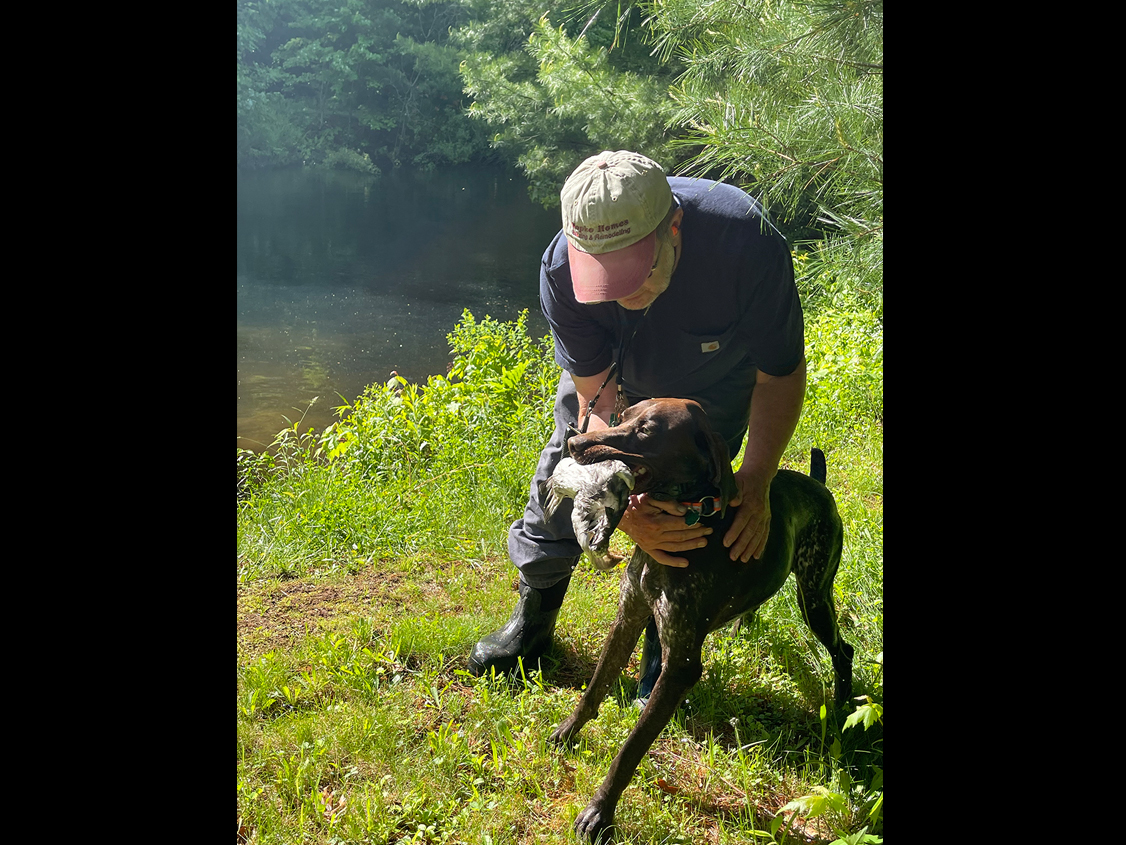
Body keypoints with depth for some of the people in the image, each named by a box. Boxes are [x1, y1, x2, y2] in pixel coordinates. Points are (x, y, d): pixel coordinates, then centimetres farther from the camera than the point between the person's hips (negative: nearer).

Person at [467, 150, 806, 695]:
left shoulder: (749, 244, -42)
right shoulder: (562, 269, -36)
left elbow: (781, 374, -27)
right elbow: (596, 398, -31)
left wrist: (753, 483, -37)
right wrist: (622, 505, -46)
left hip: (713, 388, -1)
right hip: (613, 374, 2)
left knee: (684, 522, -8)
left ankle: (665, 655, 18)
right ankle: (532, 622, 32)